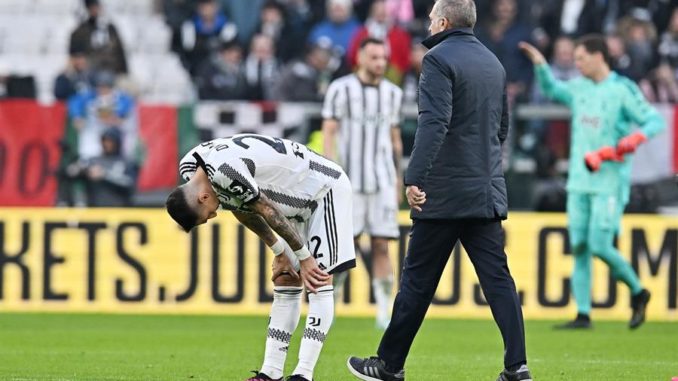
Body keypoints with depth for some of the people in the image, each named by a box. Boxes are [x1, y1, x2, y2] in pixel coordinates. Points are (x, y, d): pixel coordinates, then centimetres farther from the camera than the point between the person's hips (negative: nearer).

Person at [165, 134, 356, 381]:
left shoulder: (225, 173, -34)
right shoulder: (190, 167, -5)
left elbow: (269, 212, -24)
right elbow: (243, 210, 6)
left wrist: (303, 257, -13)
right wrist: (279, 252, 6)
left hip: (325, 189, -10)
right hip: (299, 198, 10)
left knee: (319, 282, -13)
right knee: (285, 284, 6)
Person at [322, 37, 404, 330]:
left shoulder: (392, 93, 12)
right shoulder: (341, 89, -2)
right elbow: (328, 132, -5)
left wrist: (398, 176, 19)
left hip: (383, 180, 3)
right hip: (349, 181, -3)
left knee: (381, 245, -1)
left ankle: (384, 312, 0)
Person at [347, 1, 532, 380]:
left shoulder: (439, 59, -10)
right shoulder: (494, 64, 14)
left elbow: (434, 123, -22)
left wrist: (415, 177, -26)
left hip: (444, 193, -6)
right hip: (488, 192, 6)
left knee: (418, 280, 3)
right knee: (498, 279, 2)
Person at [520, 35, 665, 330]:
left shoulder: (622, 90, -8)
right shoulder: (579, 87, 11)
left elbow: (655, 120, -9)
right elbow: (551, 90, 31)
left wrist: (636, 137, -27)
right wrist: (540, 65, 15)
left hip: (610, 182, -6)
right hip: (579, 181, 7)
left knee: (599, 246, -12)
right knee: (579, 247, 2)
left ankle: (638, 293, 11)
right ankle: (583, 314, 5)